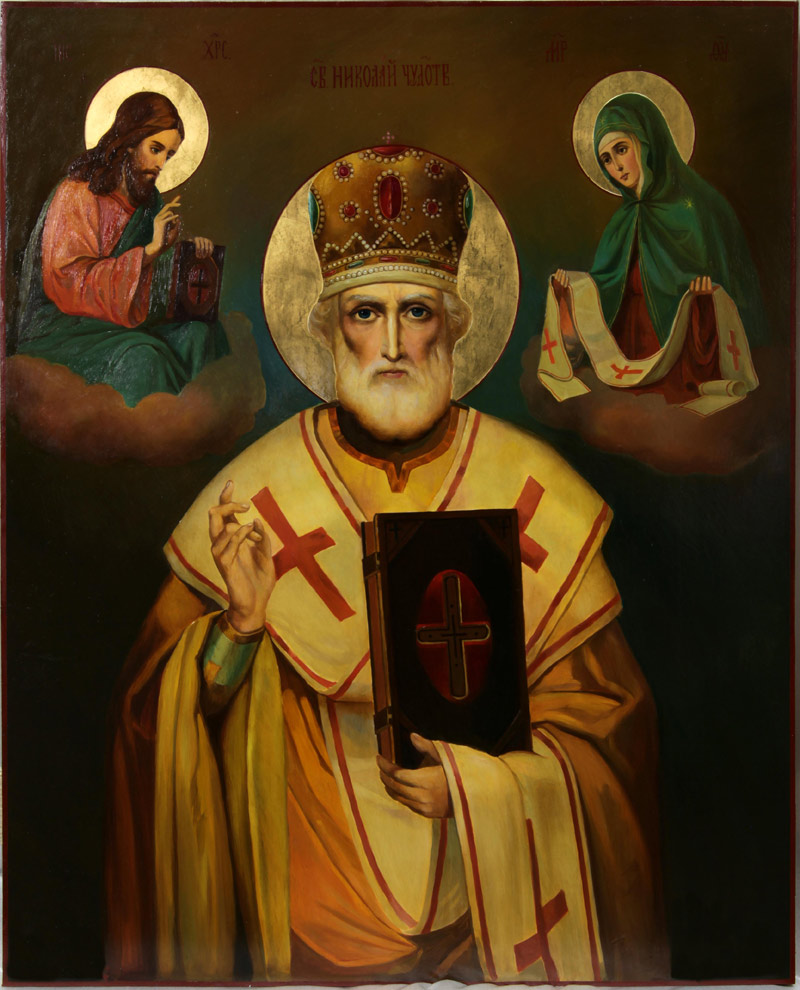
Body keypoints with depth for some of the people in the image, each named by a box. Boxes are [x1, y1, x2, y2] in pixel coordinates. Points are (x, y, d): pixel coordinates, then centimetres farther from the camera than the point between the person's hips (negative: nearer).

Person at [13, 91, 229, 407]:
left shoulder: (147, 198, 12)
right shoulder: (77, 195, -10)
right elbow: (69, 281, -19)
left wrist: (187, 251, -4)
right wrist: (149, 250, -22)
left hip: (124, 320, 6)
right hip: (60, 325, -6)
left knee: (201, 333, -19)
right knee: (140, 355, -34)